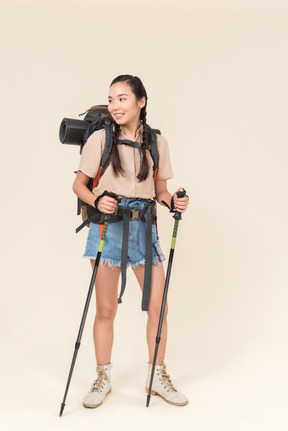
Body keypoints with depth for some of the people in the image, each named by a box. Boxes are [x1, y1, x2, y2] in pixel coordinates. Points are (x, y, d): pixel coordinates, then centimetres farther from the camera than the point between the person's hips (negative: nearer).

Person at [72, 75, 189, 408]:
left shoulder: (157, 143, 5)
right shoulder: (100, 139, -2)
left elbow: (160, 190, 12)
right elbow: (79, 184, 2)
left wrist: (174, 201, -9)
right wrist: (97, 200, -17)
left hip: (144, 228, 2)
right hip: (107, 227, -2)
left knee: (158, 305, 2)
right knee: (105, 308, 5)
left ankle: (157, 376, 21)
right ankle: (103, 377, 24)